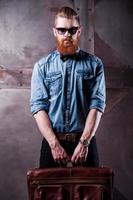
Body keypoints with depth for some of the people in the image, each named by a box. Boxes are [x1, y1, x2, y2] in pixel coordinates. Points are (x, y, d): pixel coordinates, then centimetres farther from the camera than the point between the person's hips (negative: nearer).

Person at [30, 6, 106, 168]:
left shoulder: (94, 64, 2)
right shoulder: (42, 67, 3)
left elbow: (97, 105, -5)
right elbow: (38, 106, -5)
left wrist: (84, 142, -15)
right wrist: (54, 144, -15)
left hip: (85, 140, 0)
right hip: (52, 141, 0)